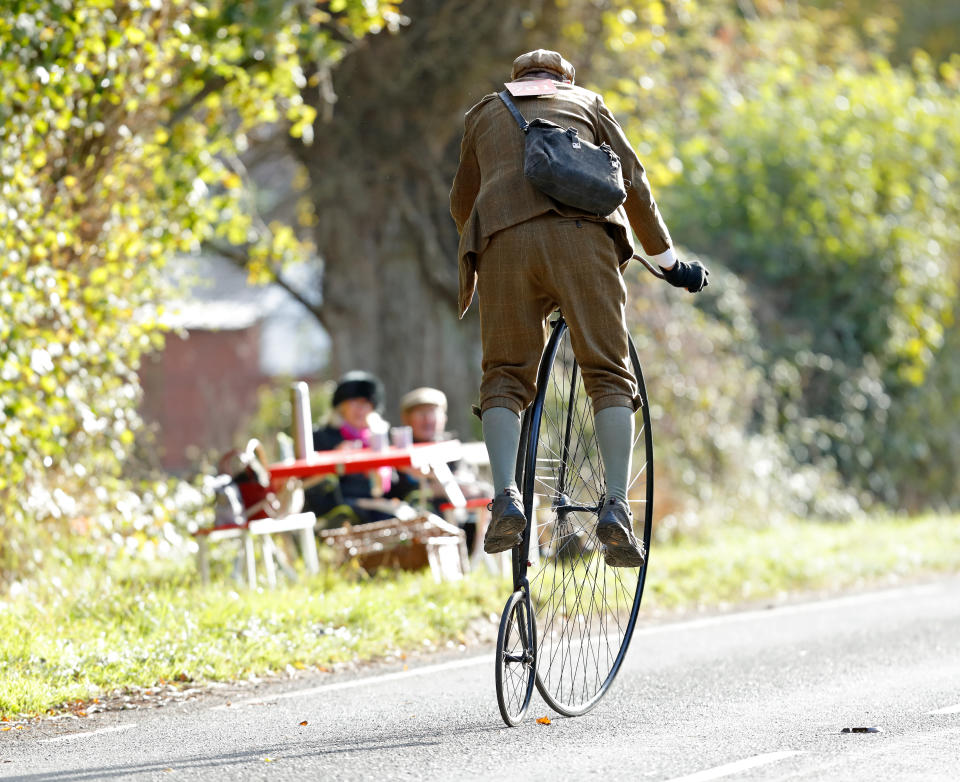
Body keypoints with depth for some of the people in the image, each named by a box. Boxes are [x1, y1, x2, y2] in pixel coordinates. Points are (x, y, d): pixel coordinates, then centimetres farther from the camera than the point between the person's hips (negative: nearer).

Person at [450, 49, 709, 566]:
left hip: (502, 236, 1)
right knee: (608, 374, 0)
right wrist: (668, 261, 28)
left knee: (504, 375, 7)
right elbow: (633, 183, 21)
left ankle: (505, 497, -14)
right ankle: (615, 508, -15)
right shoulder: (587, 102, 29)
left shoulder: (484, 114, 32)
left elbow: (462, 205, 38)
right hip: (581, 231, -1)